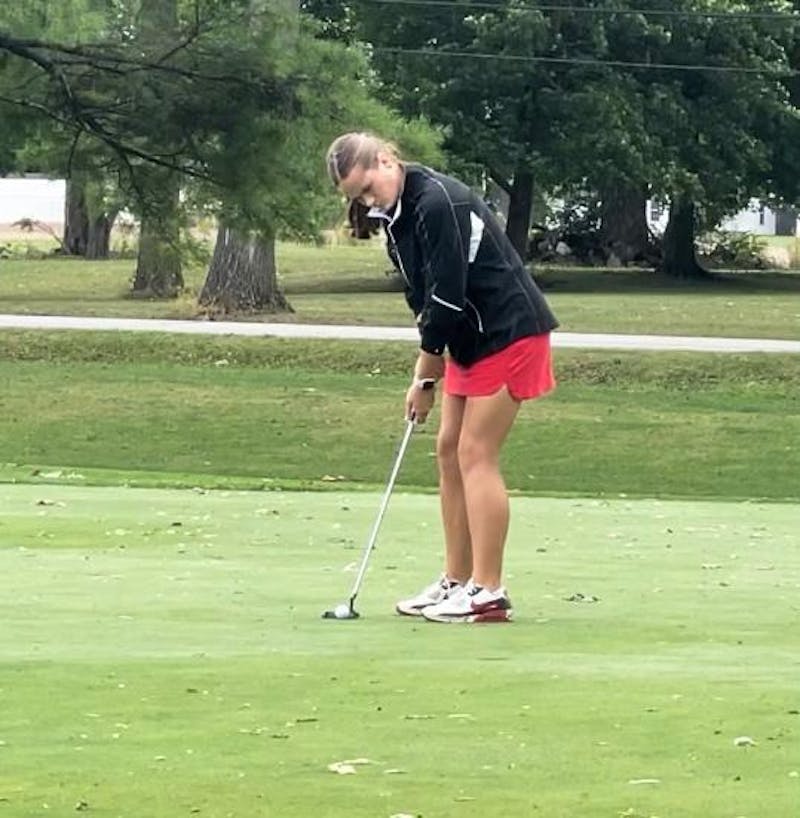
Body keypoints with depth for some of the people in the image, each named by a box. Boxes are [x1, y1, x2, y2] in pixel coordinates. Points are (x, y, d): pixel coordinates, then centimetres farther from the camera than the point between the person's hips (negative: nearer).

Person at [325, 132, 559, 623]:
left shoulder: (438, 204, -23)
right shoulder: (396, 214, 8)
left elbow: (447, 295, -23)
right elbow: (425, 300, 12)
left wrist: (425, 376, -14)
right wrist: (429, 370, 1)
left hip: (508, 334, -10)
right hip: (469, 340, 10)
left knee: (476, 454, -11)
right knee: (450, 450, 9)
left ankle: (487, 593, -10)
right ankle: (457, 581, 15)